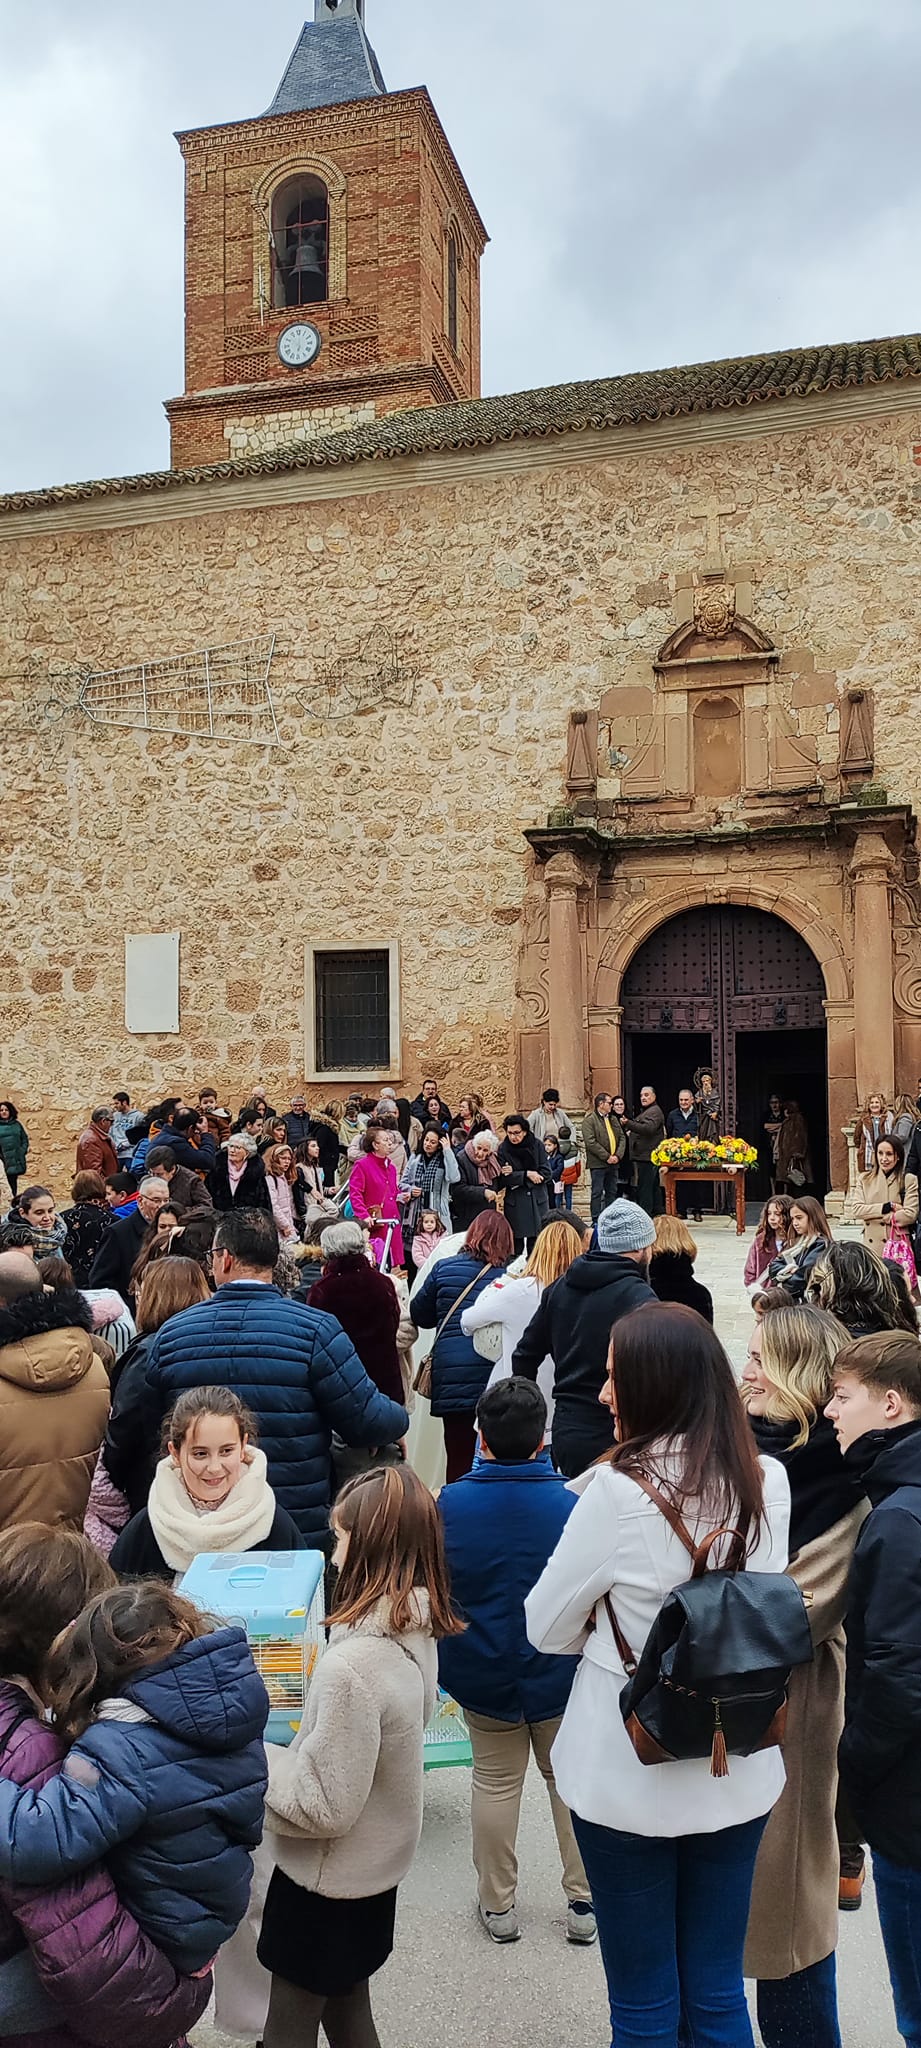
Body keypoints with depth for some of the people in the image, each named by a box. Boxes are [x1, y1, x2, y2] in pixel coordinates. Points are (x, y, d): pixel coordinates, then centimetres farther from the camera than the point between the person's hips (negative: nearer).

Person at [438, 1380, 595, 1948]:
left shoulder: (451, 1504, -18)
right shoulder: (572, 1505, -21)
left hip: (482, 1673, 1)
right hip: (560, 1673, -1)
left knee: (495, 1782, 18)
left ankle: (498, 1904, 30)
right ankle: (584, 1902, 29)